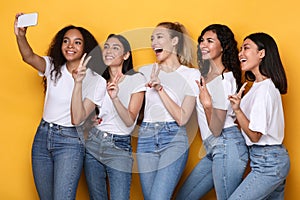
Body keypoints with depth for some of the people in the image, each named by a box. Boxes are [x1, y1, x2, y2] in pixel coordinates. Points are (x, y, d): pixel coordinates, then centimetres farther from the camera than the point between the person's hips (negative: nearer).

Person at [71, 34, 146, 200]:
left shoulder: (136, 80, -4)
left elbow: (130, 121, -14)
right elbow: (78, 119, -6)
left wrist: (115, 98, -30)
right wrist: (78, 83, -13)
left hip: (119, 149, -4)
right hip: (93, 144, 4)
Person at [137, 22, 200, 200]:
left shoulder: (191, 74, 3)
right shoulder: (145, 71, 12)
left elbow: (182, 118, -7)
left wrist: (160, 88, -12)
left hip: (174, 139, -4)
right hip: (146, 138, 4)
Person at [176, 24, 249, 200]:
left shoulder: (224, 79, -13)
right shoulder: (205, 75, 14)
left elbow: (216, 129, -15)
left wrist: (207, 105, -32)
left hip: (226, 147, -10)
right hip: (214, 149, 10)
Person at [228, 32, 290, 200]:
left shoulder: (264, 89, -18)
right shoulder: (260, 84, 12)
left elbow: (255, 135, -18)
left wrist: (237, 110, -25)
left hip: (268, 163, -11)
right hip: (275, 159, 11)